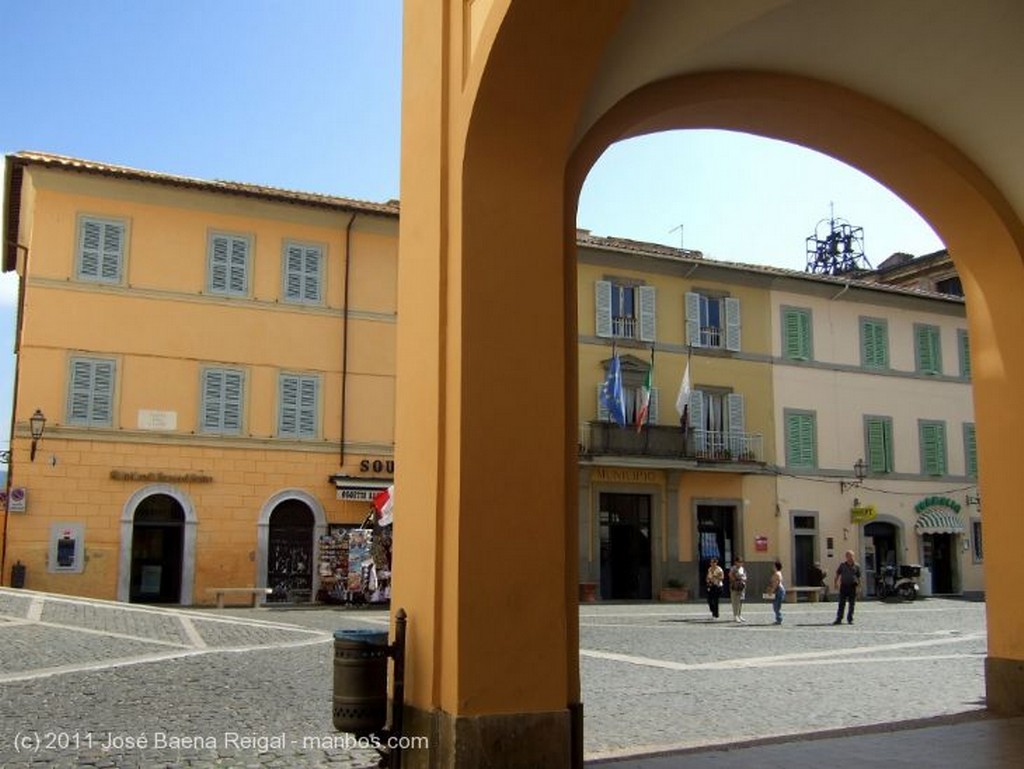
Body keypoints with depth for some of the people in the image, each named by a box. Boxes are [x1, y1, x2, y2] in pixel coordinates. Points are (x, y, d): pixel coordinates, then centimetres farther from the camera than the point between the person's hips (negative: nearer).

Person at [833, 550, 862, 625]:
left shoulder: (856, 566, 5)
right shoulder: (842, 565, 5)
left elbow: (858, 577, 9)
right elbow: (837, 574, 7)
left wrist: (859, 584, 0)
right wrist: (836, 583, -4)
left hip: (852, 586, 0)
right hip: (844, 586, 0)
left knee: (851, 604, 3)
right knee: (841, 604, -1)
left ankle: (850, 619, 13)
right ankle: (839, 619, 0)